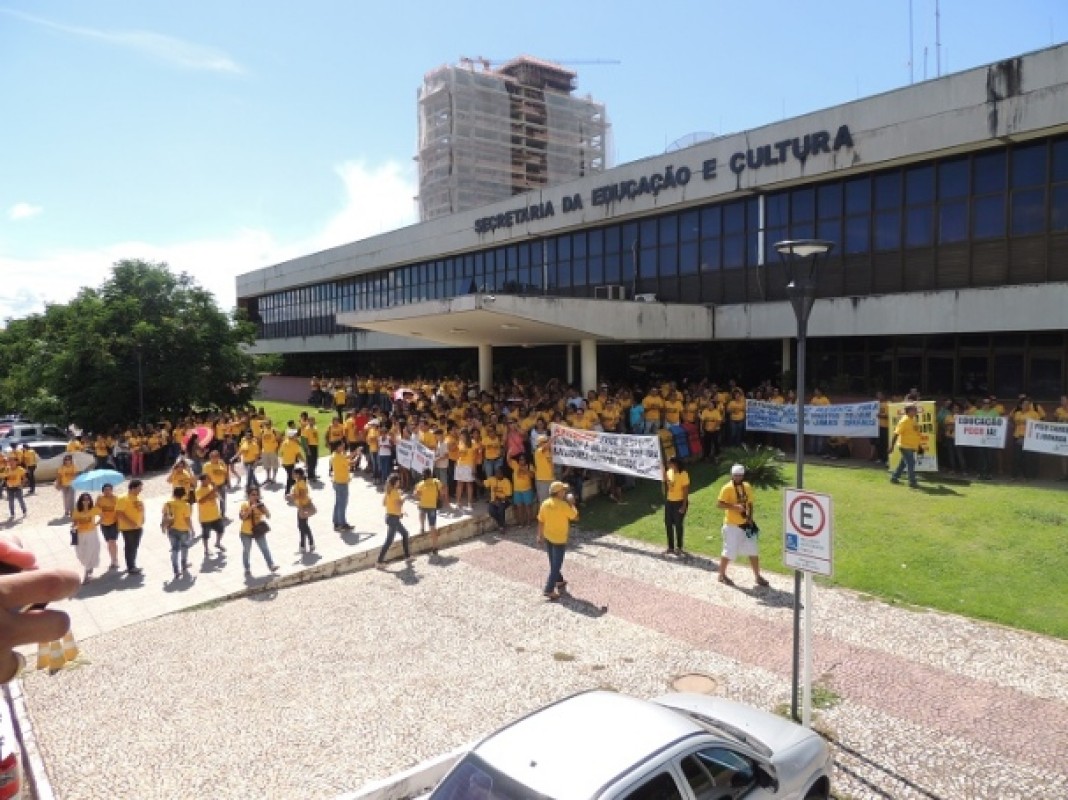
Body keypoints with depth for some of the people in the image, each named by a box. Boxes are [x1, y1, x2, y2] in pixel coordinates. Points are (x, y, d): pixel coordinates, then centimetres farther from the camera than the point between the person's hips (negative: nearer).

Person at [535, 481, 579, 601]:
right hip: (559, 539, -7)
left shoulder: (545, 504, -4)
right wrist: (571, 504, -1)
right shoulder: (564, 505, -22)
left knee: (553, 563, 22)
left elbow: (540, 521, 2)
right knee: (556, 565, 1)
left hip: (548, 537, 7)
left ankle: (559, 581, 40)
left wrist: (540, 535, 13)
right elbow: (575, 517, -11)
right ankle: (548, 590, -1)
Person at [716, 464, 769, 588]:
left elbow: (750, 503, 15)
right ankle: (722, 575, 19)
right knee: (729, 551, 1)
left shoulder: (747, 487, 7)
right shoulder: (727, 488, -13)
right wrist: (735, 506, -29)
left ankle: (757, 576, 21)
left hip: (746, 524, 6)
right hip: (732, 525, -6)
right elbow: (719, 503, -19)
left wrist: (750, 517, 1)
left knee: (753, 550, 9)